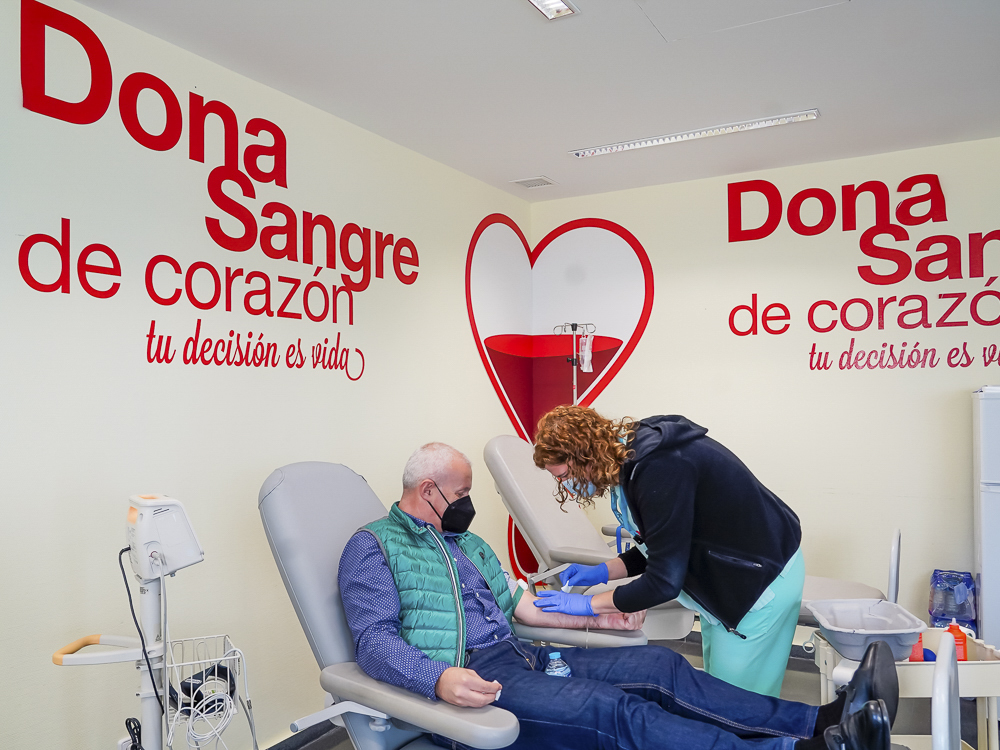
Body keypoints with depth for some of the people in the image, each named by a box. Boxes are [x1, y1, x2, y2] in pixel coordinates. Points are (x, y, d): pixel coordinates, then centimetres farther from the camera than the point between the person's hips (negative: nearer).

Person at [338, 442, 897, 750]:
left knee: (659, 668, -9)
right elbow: (375, 640, -14)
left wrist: (595, 618, 13)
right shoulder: (373, 547, -2)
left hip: (517, 658, 8)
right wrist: (440, 678, -31)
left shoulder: (468, 544, 24)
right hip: (464, 680, -8)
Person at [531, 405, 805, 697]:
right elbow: (662, 548, 12)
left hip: (762, 582, -9)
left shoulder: (657, 469, -32)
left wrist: (589, 603, -17)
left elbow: (664, 581, -28)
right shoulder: (630, 457, -1)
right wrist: (601, 572, 3)